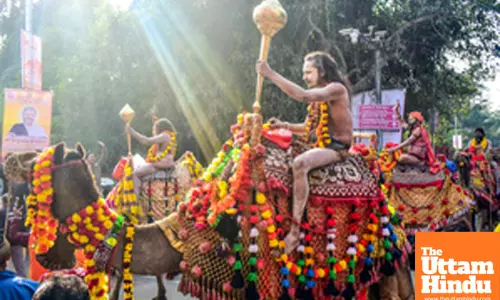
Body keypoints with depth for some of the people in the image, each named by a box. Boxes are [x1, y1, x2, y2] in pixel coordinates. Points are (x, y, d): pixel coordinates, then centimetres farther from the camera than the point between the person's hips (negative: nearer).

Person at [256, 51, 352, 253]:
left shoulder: (337, 89, -12)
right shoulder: (318, 94, 17)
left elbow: (303, 96, -29)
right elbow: (308, 128, 20)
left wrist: (271, 74, -26)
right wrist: (284, 125, 1)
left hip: (335, 147, -10)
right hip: (317, 146, 10)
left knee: (300, 163, -35)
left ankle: (295, 230, -36)